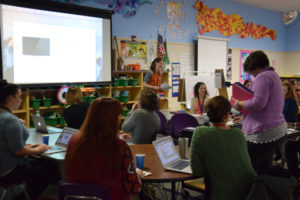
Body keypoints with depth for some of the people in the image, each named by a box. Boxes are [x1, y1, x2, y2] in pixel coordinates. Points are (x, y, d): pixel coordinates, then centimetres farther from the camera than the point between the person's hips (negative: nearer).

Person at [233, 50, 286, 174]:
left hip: (263, 133, -10)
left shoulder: (262, 77, -13)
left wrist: (239, 104, -8)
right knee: (265, 172, 14)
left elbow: (257, 103, -24)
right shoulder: (273, 75, 19)